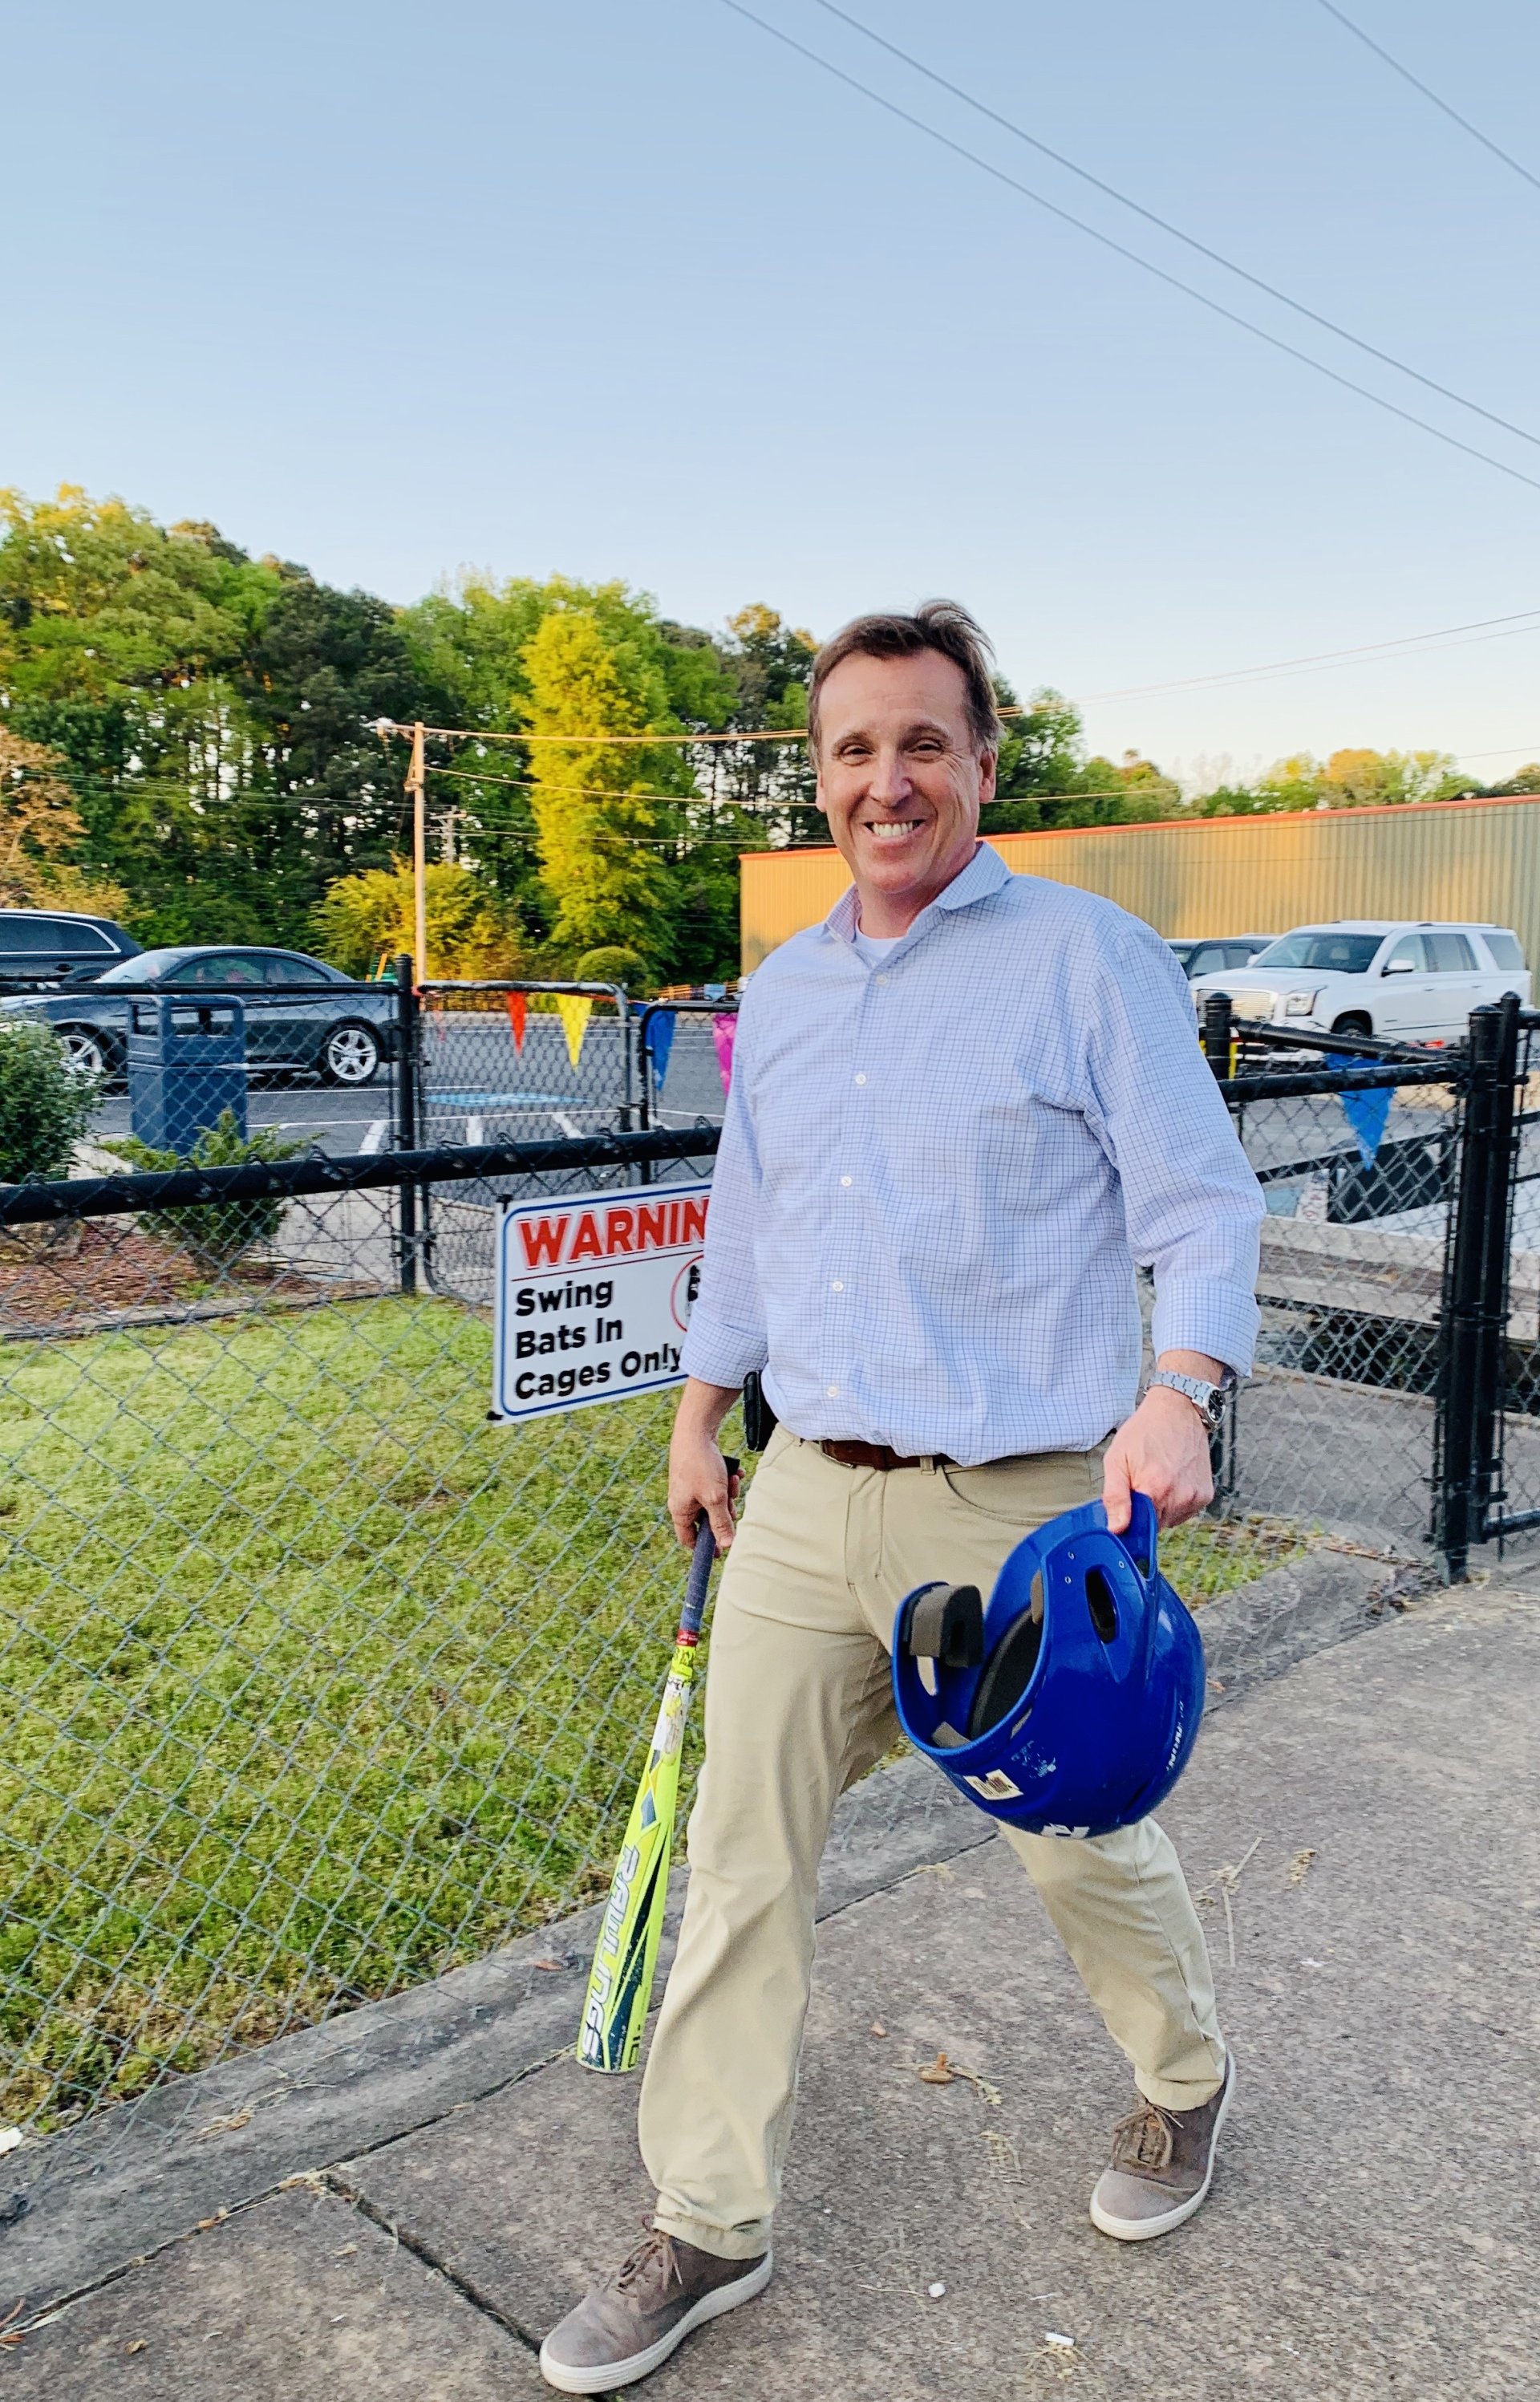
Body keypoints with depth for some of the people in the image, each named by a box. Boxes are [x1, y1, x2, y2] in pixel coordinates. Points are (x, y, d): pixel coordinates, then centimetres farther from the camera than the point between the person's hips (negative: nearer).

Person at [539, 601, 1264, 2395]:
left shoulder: (1089, 956, -7)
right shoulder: (778, 992, 11)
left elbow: (1204, 1204, -9)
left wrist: (1177, 1394, -25)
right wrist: (699, 1414, 21)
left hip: (1018, 1509, -5)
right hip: (803, 1504, 5)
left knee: (1083, 1843, 13)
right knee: (739, 1859, 8)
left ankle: (1185, 2082, 45)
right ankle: (709, 2227, 27)